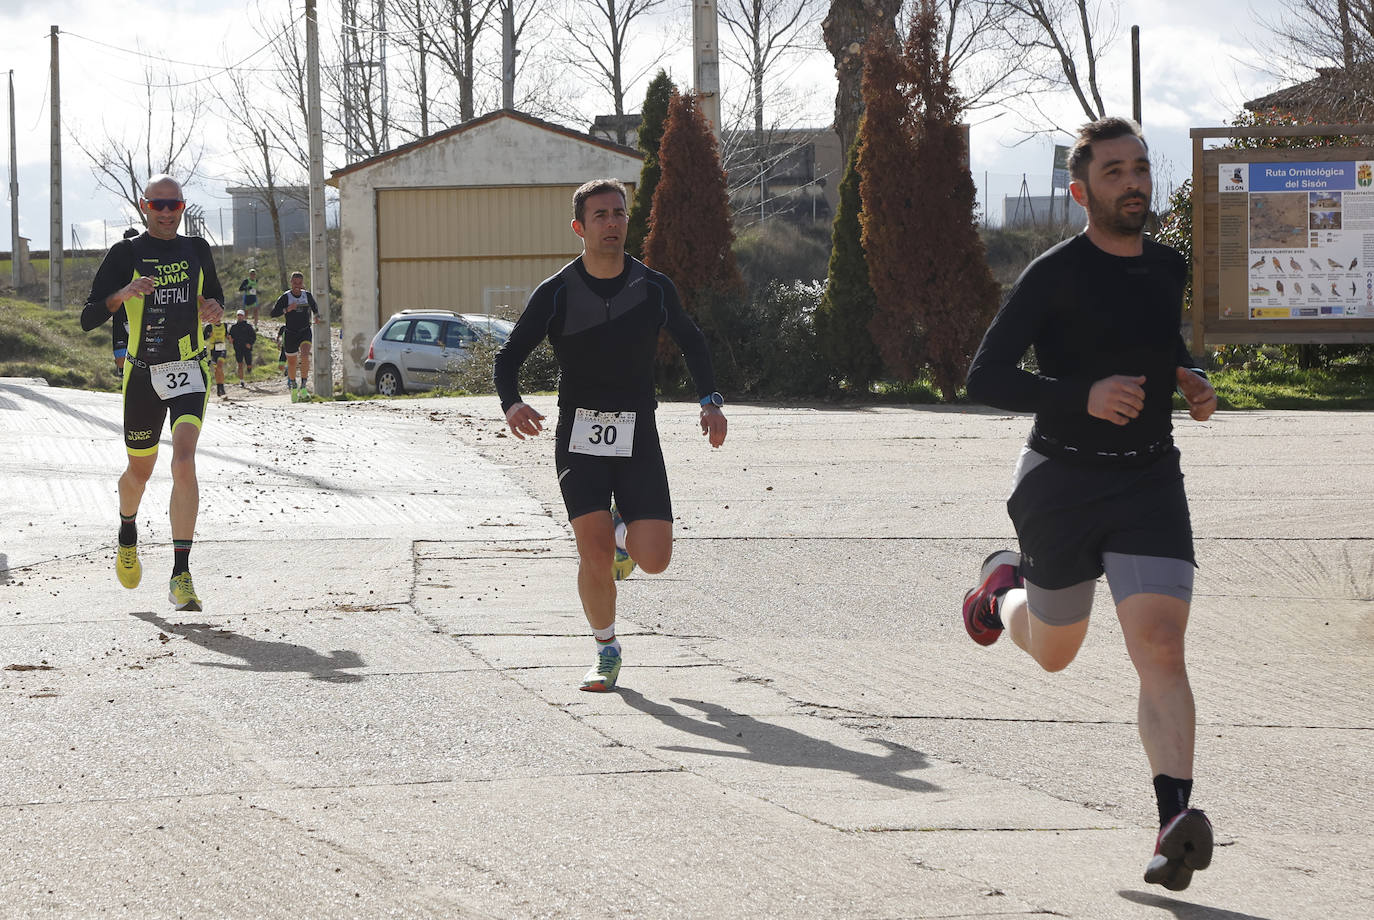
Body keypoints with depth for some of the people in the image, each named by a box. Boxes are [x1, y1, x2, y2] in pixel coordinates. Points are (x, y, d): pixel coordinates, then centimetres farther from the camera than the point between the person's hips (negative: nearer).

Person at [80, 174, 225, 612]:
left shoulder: (196, 250, 7)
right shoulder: (126, 254, -3)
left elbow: (214, 296, 24)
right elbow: (88, 318, -7)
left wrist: (214, 309, 0)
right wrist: (123, 294, -26)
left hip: (189, 370, 0)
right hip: (143, 373, 0)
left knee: (184, 459, -19)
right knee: (140, 469, 12)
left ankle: (181, 575, -23)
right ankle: (127, 533, 48)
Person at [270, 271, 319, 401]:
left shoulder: (307, 295, 2)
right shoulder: (285, 297, -6)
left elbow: (314, 306, 22)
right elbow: (273, 312, -10)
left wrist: (316, 316, 2)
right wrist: (287, 309, -24)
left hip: (305, 332, 0)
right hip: (290, 333, 0)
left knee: (305, 356, -25)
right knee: (291, 362, 9)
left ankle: (303, 387, -24)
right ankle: (293, 387, 34)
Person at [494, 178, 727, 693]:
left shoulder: (654, 289, 2)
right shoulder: (556, 294, -4)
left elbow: (691, 341, 20)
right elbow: (508, 357, 1)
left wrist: (710, 400, 7)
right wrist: (512, 404, -20)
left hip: (637, 438, 1)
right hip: (578, 437, -1)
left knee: (654, 559, -8)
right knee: (595, 557, -12)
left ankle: (624, 532, 28)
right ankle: (606, 651, 9)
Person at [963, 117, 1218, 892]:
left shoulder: (1168, 268, 7)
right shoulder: (1055, 274, -10)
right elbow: (986, 377, -15)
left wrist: (1192, 381, 6)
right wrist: (1083, 395, -27)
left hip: (1151, 480, 3)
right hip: (1063, 482, -3)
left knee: (1161, 648, -15)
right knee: (1054, 652, 16)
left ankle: (1176, 821, -24)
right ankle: (1004, 589, 51)